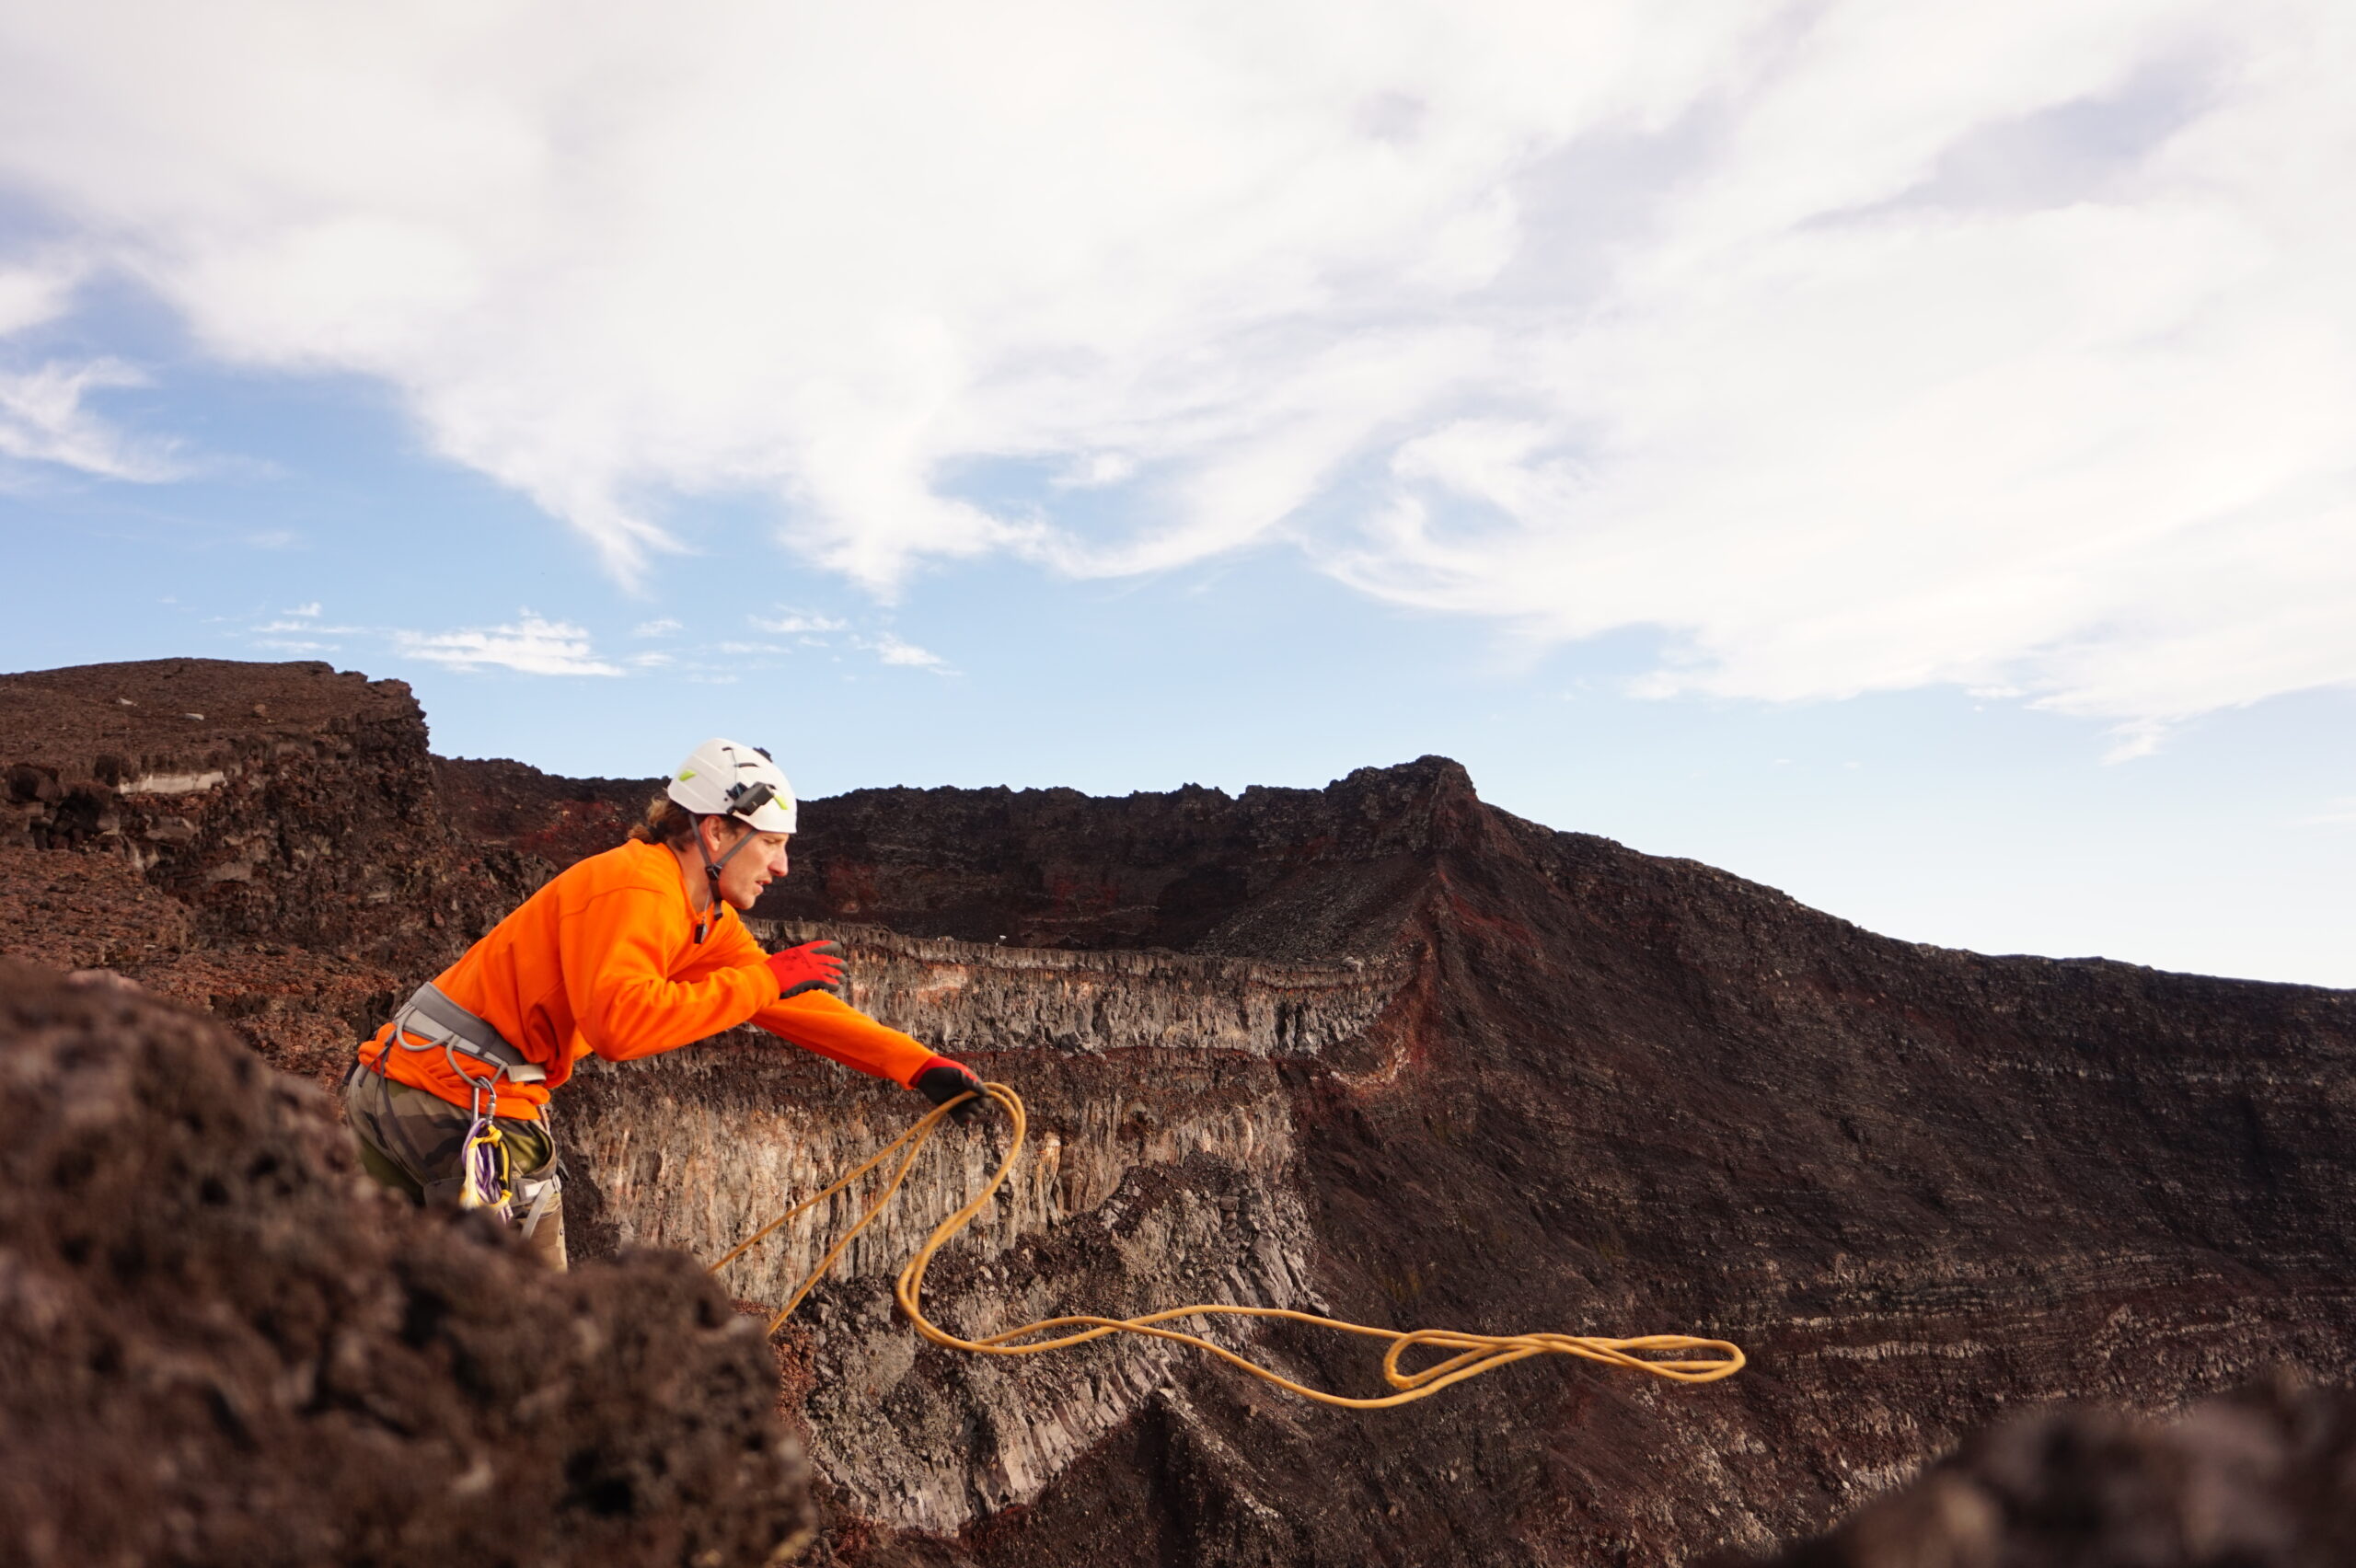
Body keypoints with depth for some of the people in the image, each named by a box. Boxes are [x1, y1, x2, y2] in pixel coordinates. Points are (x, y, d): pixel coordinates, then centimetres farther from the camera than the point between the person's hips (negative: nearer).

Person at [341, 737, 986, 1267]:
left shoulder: (708, 919, 9)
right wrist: (763, 979, -28)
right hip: (462, 1095, -9)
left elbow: (785, 1002, 10)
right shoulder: (635, 887, -20)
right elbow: (619, 1021, -35)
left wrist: (916, 1063, 4)